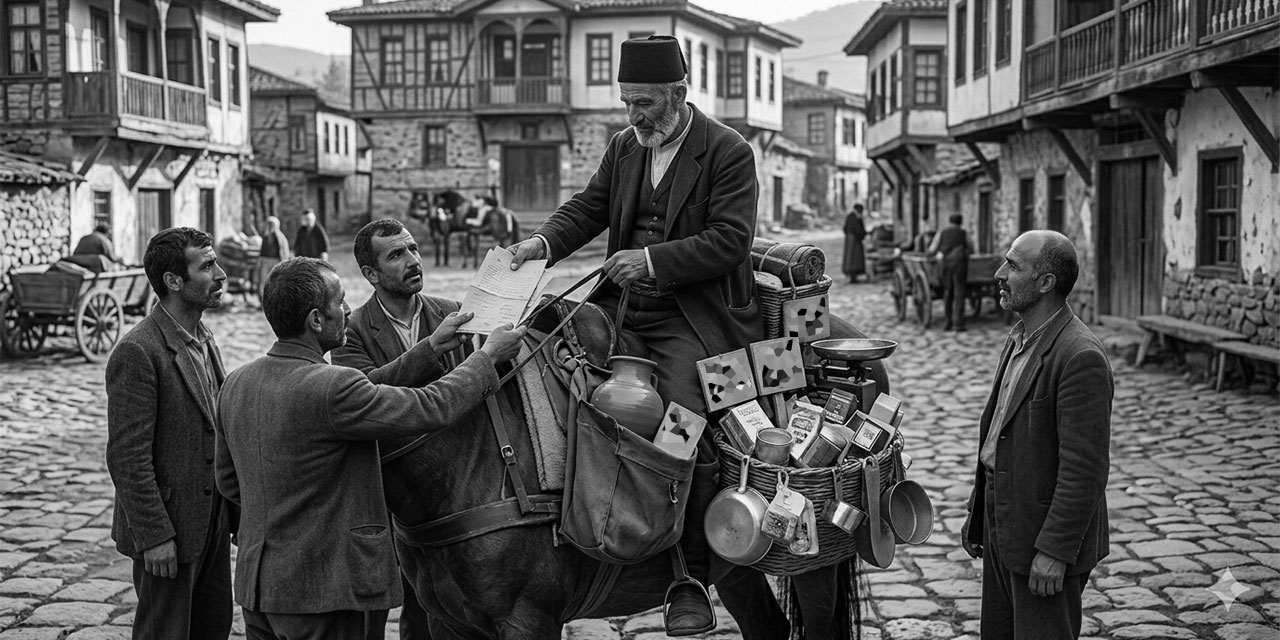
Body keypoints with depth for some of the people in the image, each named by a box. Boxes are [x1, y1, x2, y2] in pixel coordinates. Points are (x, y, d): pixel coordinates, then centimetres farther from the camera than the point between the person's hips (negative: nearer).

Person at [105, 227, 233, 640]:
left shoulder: (204, 342, 9)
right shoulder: (137, 353, -19)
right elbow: (127, 457, -20)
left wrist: (234, 512, 13)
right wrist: (154, 537, -20)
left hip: (212, 523, 8)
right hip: (167, 527, -8)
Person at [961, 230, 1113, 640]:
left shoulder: (1081, 358, -20)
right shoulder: (1019, 341, 10)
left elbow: (1084, 469, -22)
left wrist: (1054, 551, -22)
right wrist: (978, 516, 16)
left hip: (1049, 537, -9)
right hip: (1004, 528, 9)